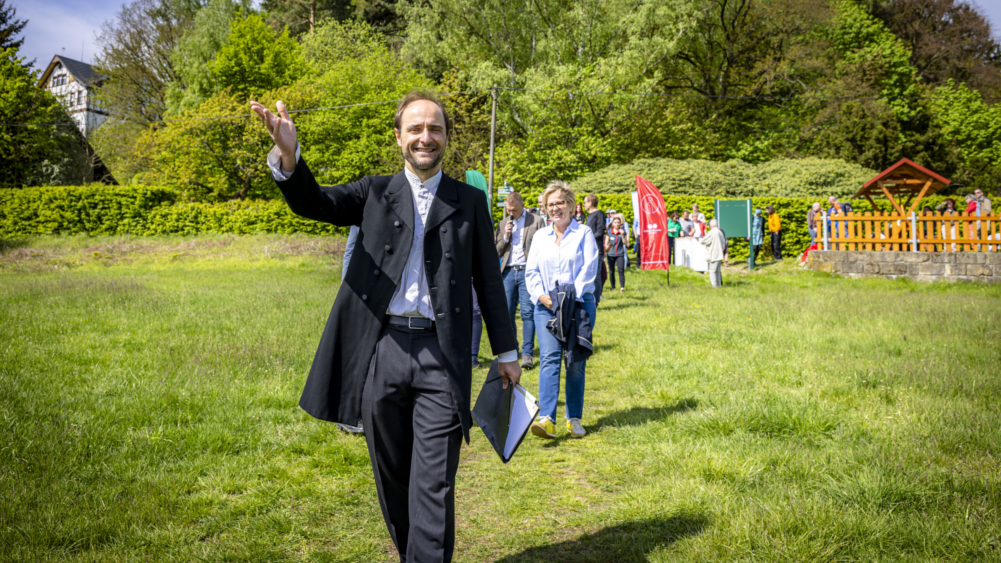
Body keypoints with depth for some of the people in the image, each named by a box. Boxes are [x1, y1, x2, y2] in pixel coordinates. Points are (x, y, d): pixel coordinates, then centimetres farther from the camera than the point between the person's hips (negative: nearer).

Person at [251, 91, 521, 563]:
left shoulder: (469, 201, 10)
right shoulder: (375, 193, 11)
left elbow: (488, 280, 11)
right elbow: (313, 202, -4)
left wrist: (507, 352, 11)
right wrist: (288, 155, -25)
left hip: (441, 358, -1)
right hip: (382, 352, 2)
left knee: (434, 485, -4)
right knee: (391, 478, 14)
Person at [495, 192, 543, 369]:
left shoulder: (536, 222, 4)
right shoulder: (502, 224, 15)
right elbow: (496, 253, 14)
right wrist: (505, 237, -3)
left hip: (527, 271, -4)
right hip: (508, 272, 4)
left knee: (527, 312, -8)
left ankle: (527, 353, -5)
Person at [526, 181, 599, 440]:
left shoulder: (583, 233, 6)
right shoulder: (540, 236, 16)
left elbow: (589, 268, -4)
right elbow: (531, 271, 12)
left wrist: (573, 296, -15)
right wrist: (541, 295, -6)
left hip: (579, 304, -2)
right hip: (546, 305, 2)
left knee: (576, 363, 1)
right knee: (549, 358, -13)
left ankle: (574, 418, 12)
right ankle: (546, 419, -22)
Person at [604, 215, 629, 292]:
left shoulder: (623, 231, 3)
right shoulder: (608, 232, 3)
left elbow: (626, 244, 0)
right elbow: (606, 243, 10)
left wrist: (622, 235, -12)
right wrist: (606, 249, -9)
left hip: (620, 254, -1)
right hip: (610, 254, 1)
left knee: (621, 270, -13)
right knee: (611, 272, 5)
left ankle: (622, 287, -18)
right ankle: (613, 287, 15)